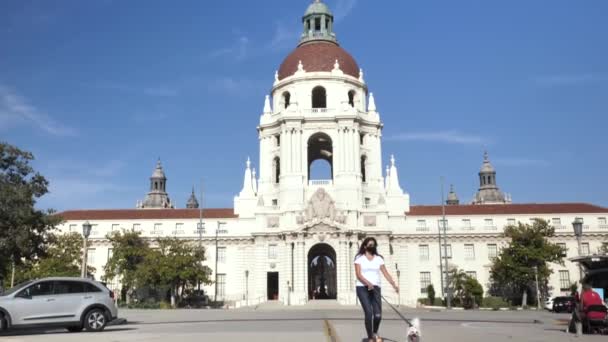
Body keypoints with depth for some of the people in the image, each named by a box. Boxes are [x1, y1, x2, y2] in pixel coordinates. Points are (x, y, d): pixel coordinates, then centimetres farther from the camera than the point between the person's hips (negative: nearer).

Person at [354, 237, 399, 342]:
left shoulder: (379, 258, 12)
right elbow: (358, 275, -8)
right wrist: (368, 283, -23)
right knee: (368, 313, -16)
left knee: (378, 314, -7)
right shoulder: (359, 258, 3)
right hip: (362, 288, -3)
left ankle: (375, 333, 23)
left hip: (375, 288, 3)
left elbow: (386, 273, 3)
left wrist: (394, 284, -11)